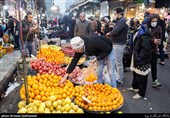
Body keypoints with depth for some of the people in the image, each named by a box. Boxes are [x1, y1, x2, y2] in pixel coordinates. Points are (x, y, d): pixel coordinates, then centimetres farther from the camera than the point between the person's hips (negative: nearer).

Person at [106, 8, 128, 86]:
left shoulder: (122, 21, -16)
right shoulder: (120, 21, 17)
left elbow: (116, 31, -27)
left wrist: (109, 33, -9)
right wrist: (111, 34, -2)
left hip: (119, 44, -11)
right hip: (117, 43, 11)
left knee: (118, 63, -4)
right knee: (119, 62, 19)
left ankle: (119, 80, 4)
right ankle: (120, 77, 33)